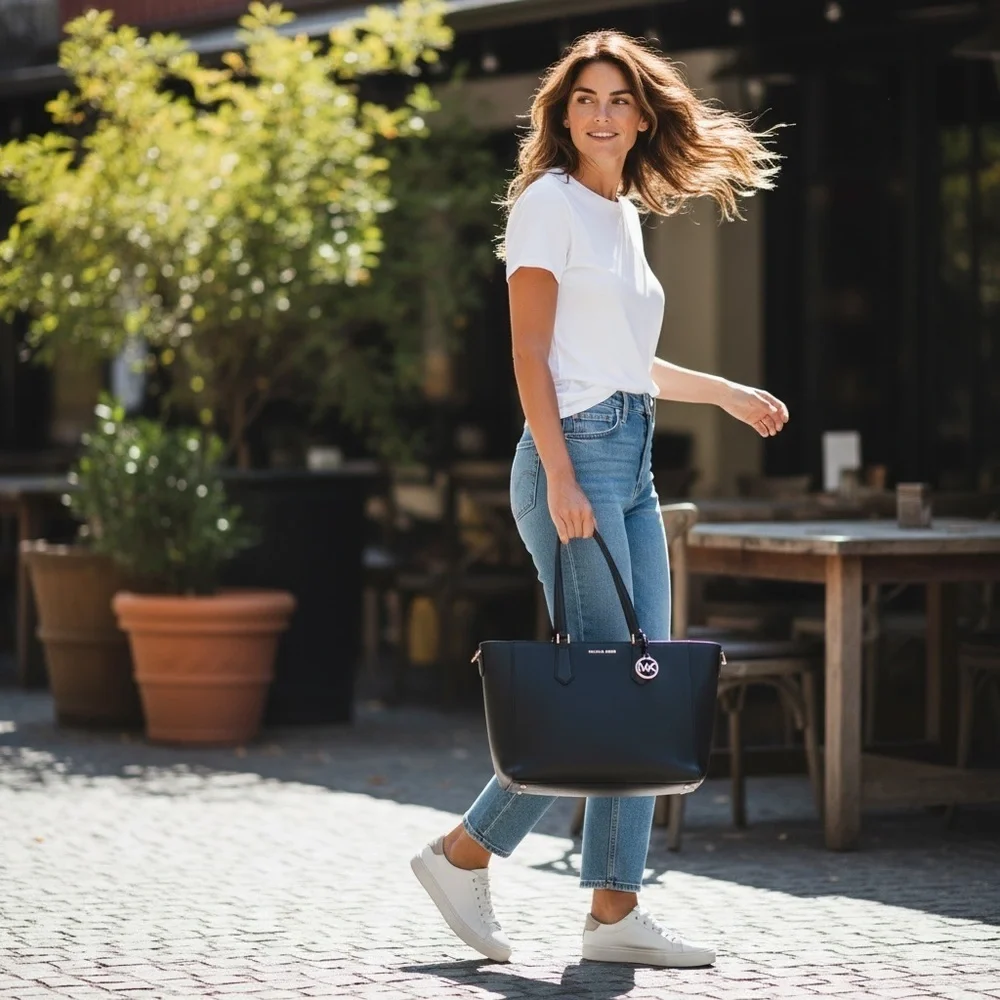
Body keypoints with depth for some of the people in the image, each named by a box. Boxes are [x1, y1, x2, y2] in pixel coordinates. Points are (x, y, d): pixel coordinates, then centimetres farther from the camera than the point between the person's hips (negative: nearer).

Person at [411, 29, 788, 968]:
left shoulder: (624, 214, 19)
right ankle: (463, 854, 0)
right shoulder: (550, 203, -5)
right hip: (575, 452, -8)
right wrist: (560, 476, -20)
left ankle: (615, 910, 7)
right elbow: (531, 352, -12)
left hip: (632, 464, 8)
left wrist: (726, 392, 34)